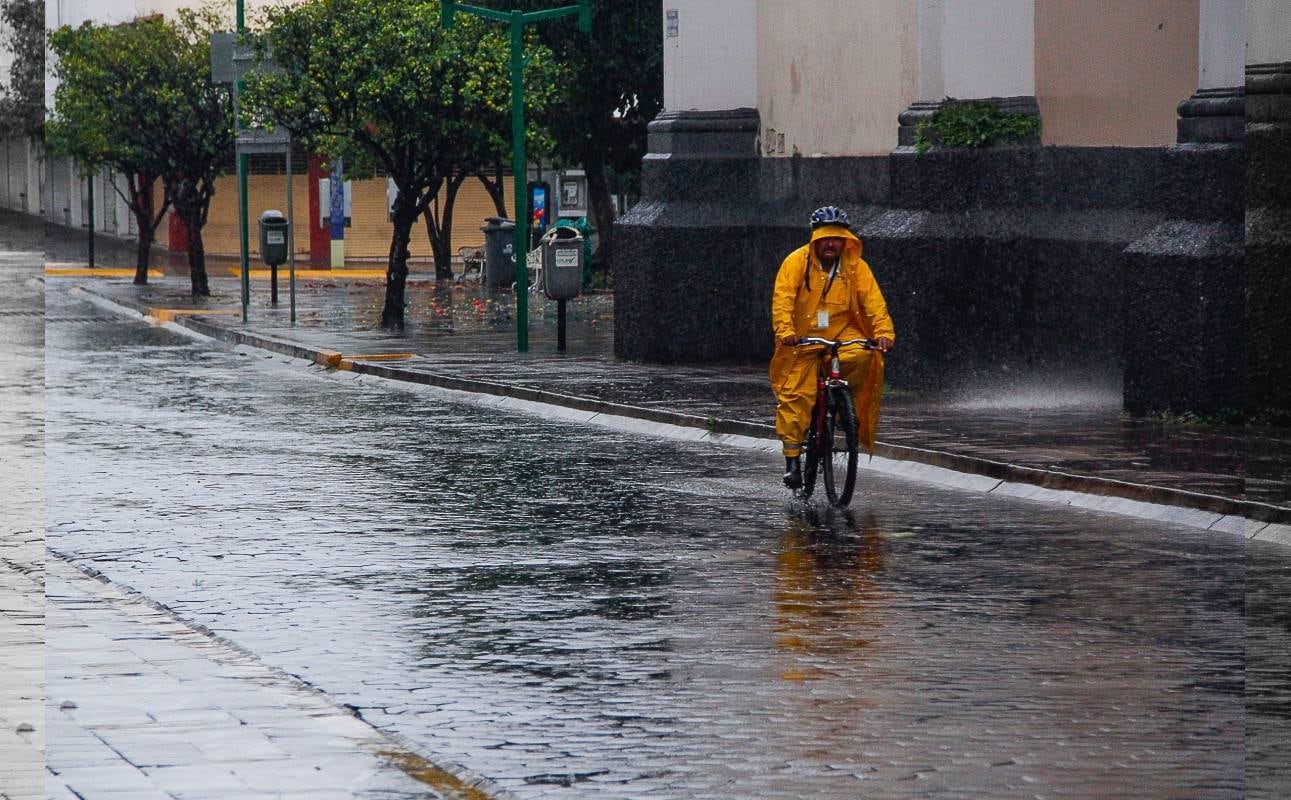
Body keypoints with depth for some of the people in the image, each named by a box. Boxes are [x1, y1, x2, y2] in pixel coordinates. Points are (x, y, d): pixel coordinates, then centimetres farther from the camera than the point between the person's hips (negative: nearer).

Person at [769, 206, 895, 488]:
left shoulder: (855, 266, -4)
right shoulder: (796, 262, -10)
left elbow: (873, 300, -11)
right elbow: (782, 299, -19)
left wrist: (884, 331, -27)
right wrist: (785, 331, -35)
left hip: (842, 332, 1)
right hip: (803, 338, -1)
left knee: (860, 357, -30)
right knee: (796, 396, -8)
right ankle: (792, 459, 2)